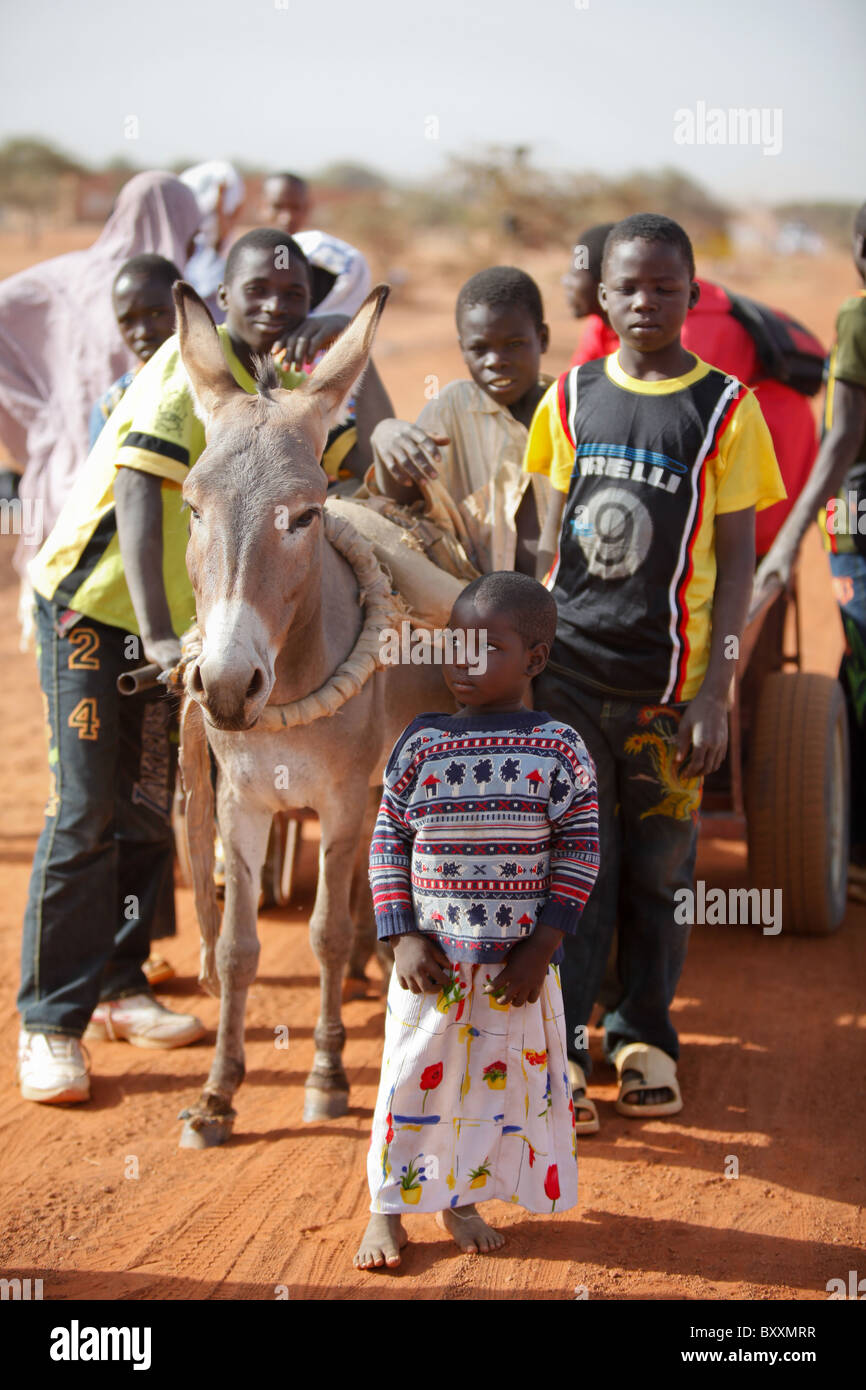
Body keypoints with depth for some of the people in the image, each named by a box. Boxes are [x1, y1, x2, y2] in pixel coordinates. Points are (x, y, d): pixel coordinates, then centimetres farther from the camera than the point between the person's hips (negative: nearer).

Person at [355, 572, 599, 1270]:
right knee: (411, 1080, 6)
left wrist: (540, 948, -9)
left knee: (501, 1081, 11)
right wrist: (401, 938, -5)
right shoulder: (422, 743, -1)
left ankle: (463, 1199, 30)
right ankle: (388, 1209, 20)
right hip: (433, 956, 0)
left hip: (518, 961, 0)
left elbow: (579, 848, -4)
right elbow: (388, 841, 3)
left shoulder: (558, 748, -5)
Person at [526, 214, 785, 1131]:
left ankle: (644, 1039, 24)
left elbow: (737, 560, -3)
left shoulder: (725, 410, -3)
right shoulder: (571, 397, 5)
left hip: (667, 675, -1)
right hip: (567, 663, 2)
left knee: (658, 865, 8)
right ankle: (559, 1052, 9)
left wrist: (716, 692, -9)